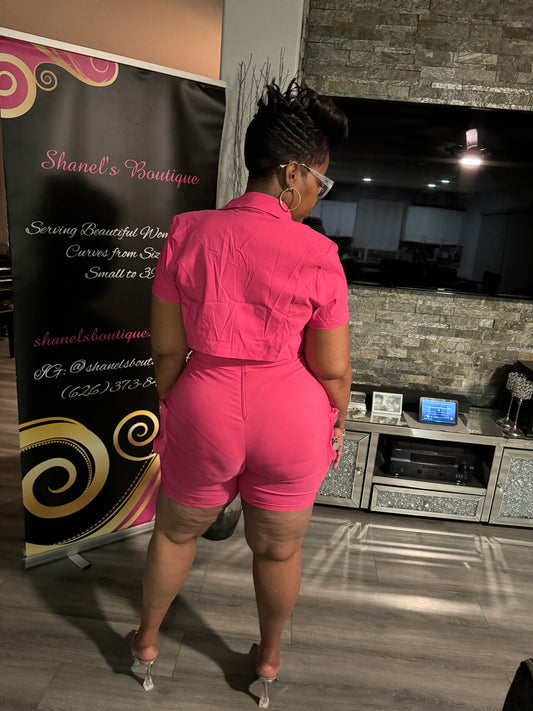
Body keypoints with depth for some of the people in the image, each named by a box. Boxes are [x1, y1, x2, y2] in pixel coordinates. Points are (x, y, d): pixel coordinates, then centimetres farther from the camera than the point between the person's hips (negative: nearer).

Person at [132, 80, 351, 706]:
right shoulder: (317, 254, -13)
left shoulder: (188, 234, -8)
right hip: (290, 422, 0)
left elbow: (166, 350, -4)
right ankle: (269, 658, 50)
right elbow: (333, 370, -8)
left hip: (204, 417, 1)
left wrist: (171, 409, 12)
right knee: (278, 550, 23)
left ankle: (147, 639, 52)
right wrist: (335, 420, 11)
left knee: (175, 532, 27)